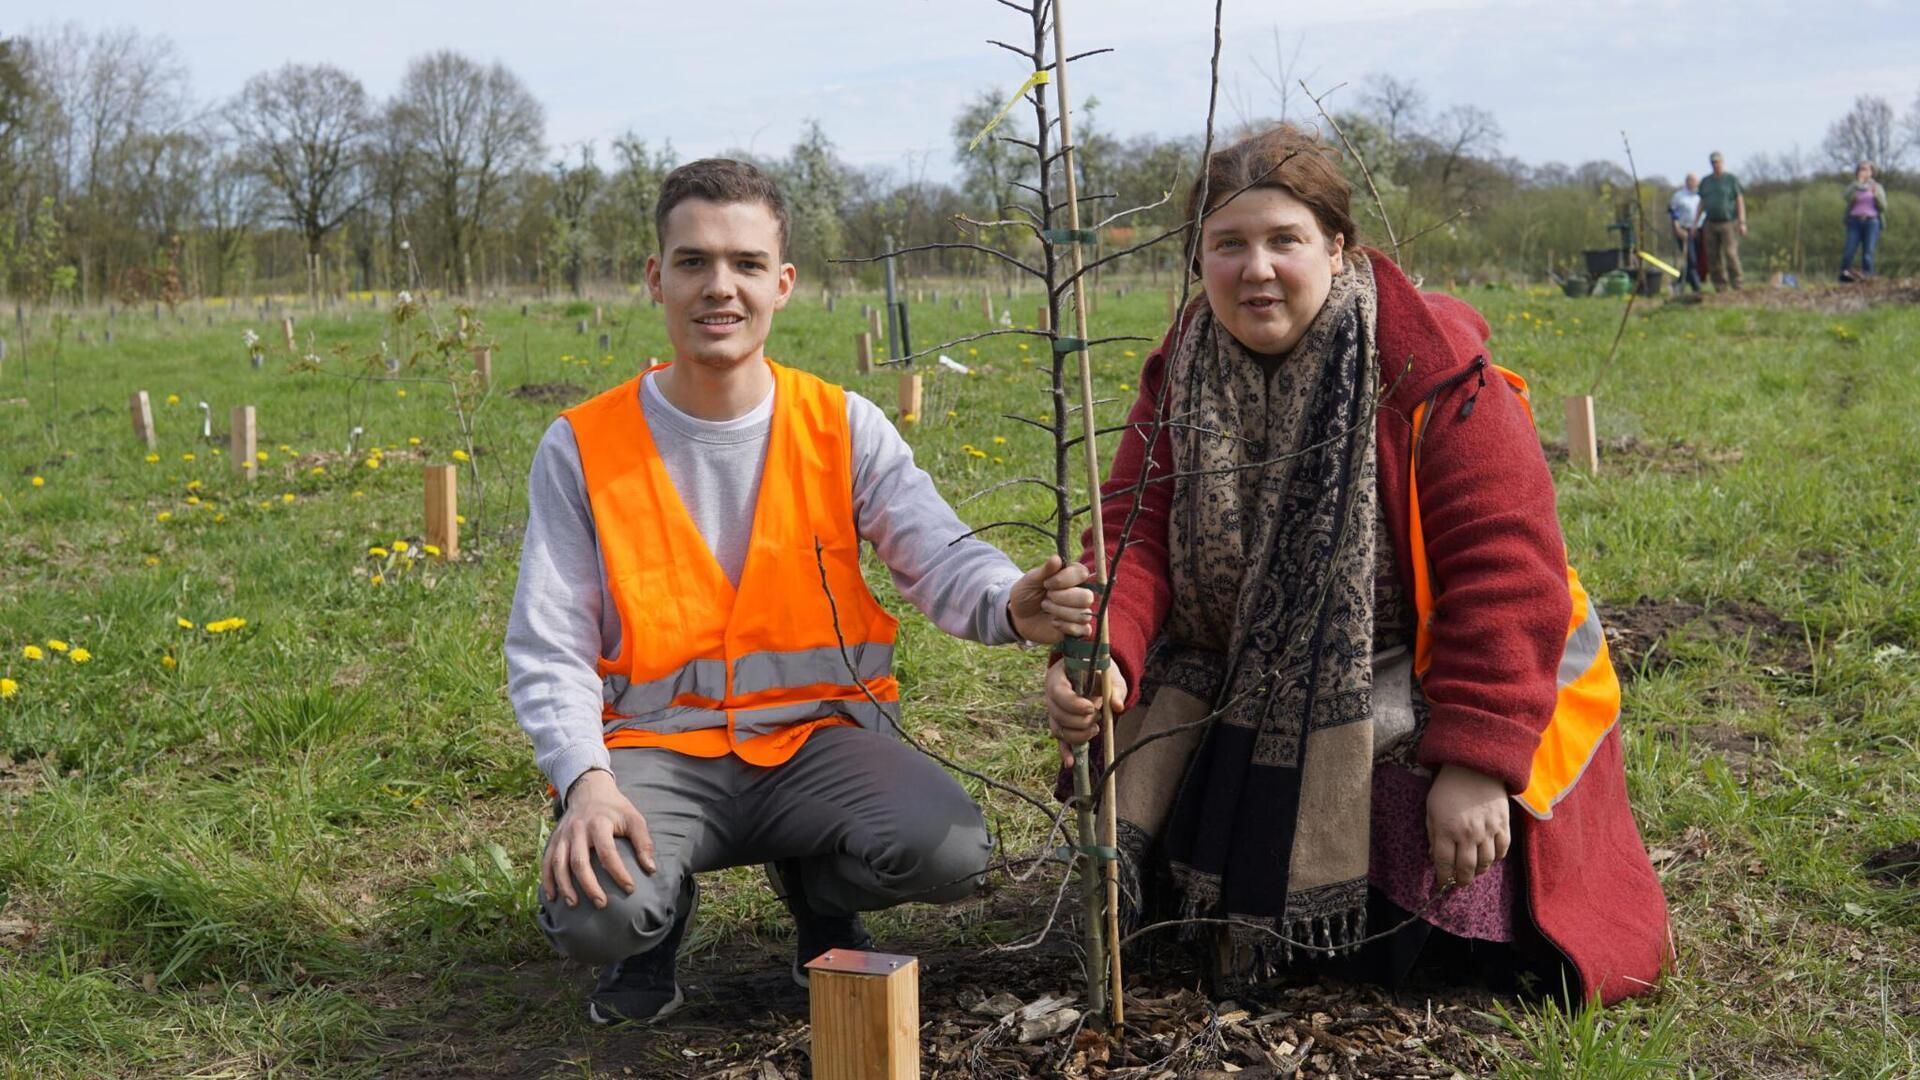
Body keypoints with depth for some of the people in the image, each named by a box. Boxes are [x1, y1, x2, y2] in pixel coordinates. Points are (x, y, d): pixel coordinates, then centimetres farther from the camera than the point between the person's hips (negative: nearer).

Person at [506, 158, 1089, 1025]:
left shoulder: (844, 428, 2)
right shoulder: (582, 449, -1)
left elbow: (939, 555, -10)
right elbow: (547, 648, -2)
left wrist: (1010, 604, -35)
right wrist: (586, 779, -21)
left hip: (819, 732, 1)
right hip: (659, 746, -1)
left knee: (950, 849, -27)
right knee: (592, 913, -31)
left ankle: (817, 893, 10)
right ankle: (659, 907, 10)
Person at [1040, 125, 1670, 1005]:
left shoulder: (1433, 371, -20)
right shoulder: (1181, 377, -3)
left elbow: (1506, 570, -23)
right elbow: (1136, 531, -13)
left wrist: (1476, 759, -27)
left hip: (1420, 692, -4)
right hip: (1258, 693, 5)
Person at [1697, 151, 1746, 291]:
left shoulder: (1732, 179, -1)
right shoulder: (1706, 181, 11)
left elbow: (1740, 201, -4)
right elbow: (1702, 203, 15)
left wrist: (1742, 223, -11)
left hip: (1729, 223, -4)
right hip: (1711, 224, 4)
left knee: (1730, 253, -14)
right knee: (1713, 257, 0)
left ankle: (1736, 284, -5)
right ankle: (1720, 285, 6)